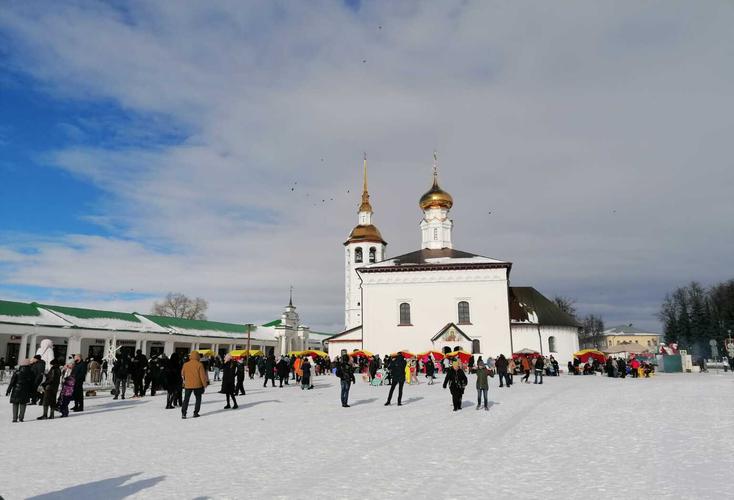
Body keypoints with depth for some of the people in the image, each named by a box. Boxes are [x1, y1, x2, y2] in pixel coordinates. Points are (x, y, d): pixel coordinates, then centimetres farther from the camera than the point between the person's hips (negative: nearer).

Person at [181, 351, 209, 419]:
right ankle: (195, 413, 8)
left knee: (186, 399, 10)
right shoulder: (199, 365, -10)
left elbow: (182, 374, 13)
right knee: (198, 399, 13)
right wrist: (205, 384, 1)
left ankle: (183, 413, 0)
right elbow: (202, 375, -9)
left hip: (188, 385, 2)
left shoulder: (185, 364, -1)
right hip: (197, 385, -2)